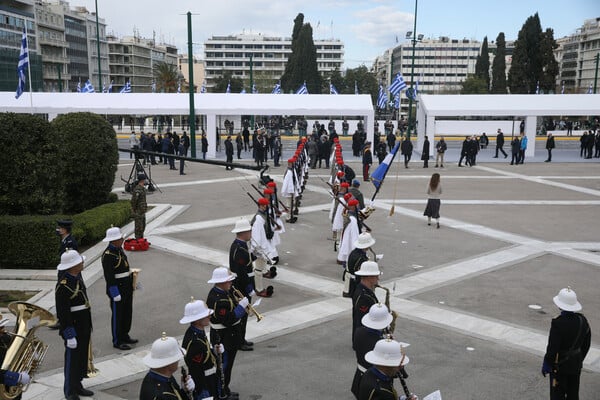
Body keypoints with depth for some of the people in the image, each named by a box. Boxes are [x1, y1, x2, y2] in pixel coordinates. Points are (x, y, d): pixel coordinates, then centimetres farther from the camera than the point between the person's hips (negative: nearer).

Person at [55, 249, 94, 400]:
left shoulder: (78, 277, 4)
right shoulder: (63, 285, -24)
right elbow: (62, 314, -23)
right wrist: (69, 335, -20)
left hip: (84, 326, 9)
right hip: (72, 327, -9)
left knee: (82, 357, 18)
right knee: (72, 358, 6)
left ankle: (77, 386, 34)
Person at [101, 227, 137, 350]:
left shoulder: (119, 250, 7)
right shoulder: (107, 255, -21)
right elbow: (109, 276, -22)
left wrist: (132, 281, 19)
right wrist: (115, 294, -21)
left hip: (127, 288, 9)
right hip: (117, 289, -9)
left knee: (127, 313, 17)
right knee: (117, 315, 3)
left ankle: (124, 336, 32)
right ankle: (117, 341, 15)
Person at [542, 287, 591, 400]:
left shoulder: (558, 323, -27)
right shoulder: (582, 320, -7)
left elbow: (552, 348, -23)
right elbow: (586, 344, 5)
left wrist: (546, 365, -9)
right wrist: (580, 359, 19)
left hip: (560, 365, -6)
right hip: (576, 364, 6)